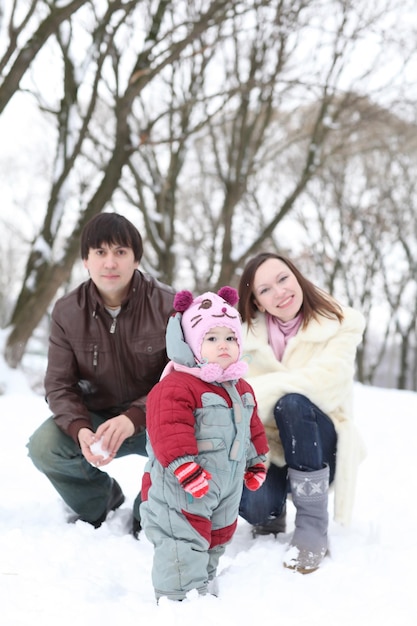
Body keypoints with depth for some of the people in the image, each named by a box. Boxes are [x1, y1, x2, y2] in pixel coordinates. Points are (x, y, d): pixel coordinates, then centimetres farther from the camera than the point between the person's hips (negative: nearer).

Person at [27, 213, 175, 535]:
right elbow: (59, 384, -7)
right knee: (43, 446, -24)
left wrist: (133, 418, -35)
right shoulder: (67, 311, -7)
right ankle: (100, 498, 9)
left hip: (154, 419, -2)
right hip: (96, 416, 3)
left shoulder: (167, 305, -15)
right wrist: (79, 429, -29)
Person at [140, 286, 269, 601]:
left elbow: (252, 429, 22)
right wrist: (187, 469, -30)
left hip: (227, 486, 9)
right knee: (185, 541, -9)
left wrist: (257, 462, 22)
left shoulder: (241, 389, 10)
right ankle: (178, 598, 3)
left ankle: (205, 584, 39)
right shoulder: (176, 386, -18)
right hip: (182, 488, -8)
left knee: (219, 537, 21)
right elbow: (170, 432, -26)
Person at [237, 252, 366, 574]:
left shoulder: (340, 325, -7)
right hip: (268, 448, 2)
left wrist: (252, 394, -28)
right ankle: (272, 513, 10)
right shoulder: (249, 336, 3)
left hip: (316, 448, -2)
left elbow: (325, 380, -25)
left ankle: (313, 524, -22)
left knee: (292, 401, -33)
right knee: (255, 506, -30)